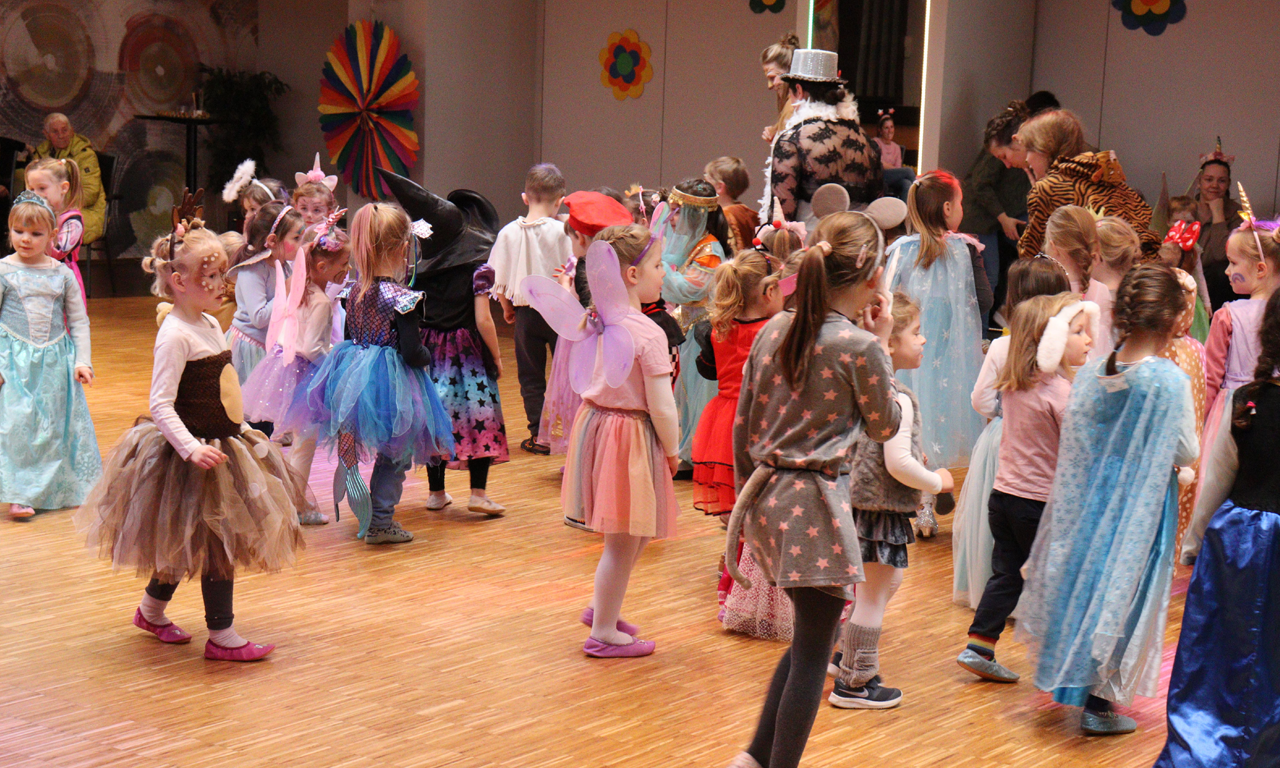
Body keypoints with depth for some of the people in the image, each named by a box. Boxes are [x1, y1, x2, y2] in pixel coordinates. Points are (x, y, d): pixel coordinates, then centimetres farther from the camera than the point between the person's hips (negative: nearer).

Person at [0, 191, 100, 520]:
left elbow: (79, 321, 10)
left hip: (56, 359, 3)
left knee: (58, 424, 8)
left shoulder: (62, 274, 4)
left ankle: (61, 488, 22)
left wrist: (82, 360, 2)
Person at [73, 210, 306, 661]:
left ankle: (152, 611, 36)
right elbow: (161, 405, -23)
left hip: (223, 444, 9)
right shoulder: (175, 335, -19)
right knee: (216, 542, -4)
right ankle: (221, 637, 6)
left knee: (187, 545, 18)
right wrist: (191, 449, -31)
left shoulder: (210, 325, 9)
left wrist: (241, 431, 23)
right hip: (192, 451, -9)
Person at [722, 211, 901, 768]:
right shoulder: (859, 346, -14)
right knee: (813, 651, 3)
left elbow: (743, 425, 11)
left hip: (766, 497, 8)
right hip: (815, 502, -8)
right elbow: (886, 426, 1)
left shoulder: (773, 330, 6)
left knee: (809, 638, 20)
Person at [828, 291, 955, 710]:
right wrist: (937, 482, -11)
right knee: (874, 593, 2)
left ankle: (847, 653, 35)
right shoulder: (897, 399, -21)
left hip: (859, 498, 9)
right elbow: (898, 462, -27)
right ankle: (854, 683, 11)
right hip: (882, 505, -9)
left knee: (888, 581, 25)